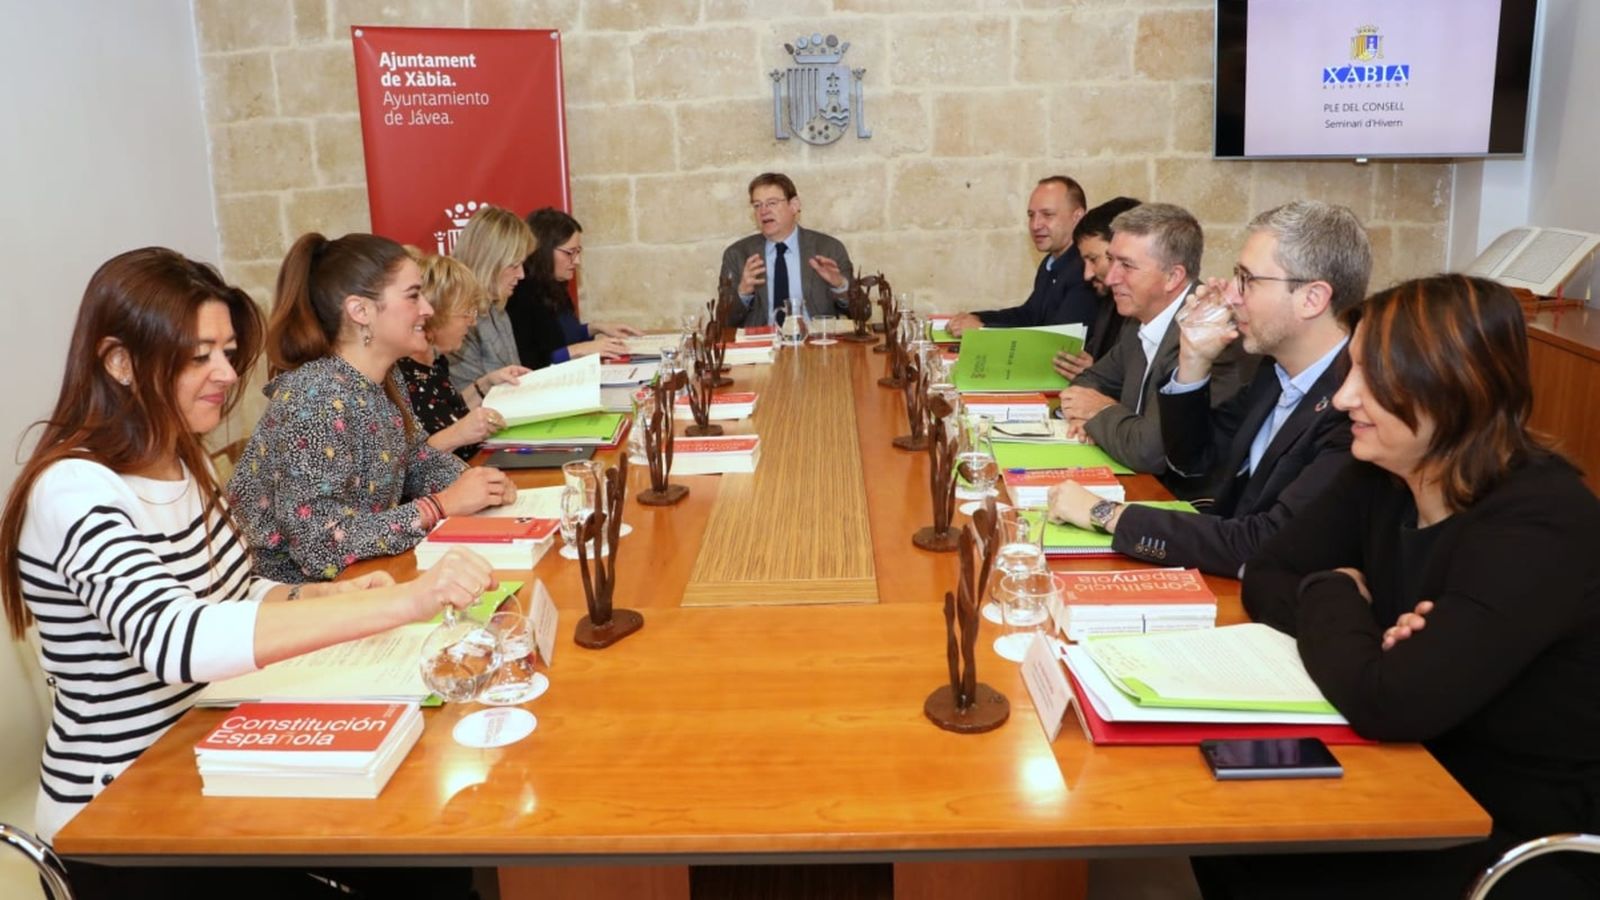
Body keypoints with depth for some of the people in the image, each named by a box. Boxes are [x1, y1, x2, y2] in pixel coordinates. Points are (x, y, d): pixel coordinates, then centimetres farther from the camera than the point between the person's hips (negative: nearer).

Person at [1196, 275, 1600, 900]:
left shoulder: (1538, 527, -27)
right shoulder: (1381, 477, -2)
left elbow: (1385, 702, -35)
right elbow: (1266, 579, 0)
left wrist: (1333, 599, -15)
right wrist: (1360, 631, -20)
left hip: (1529, 842, -7)